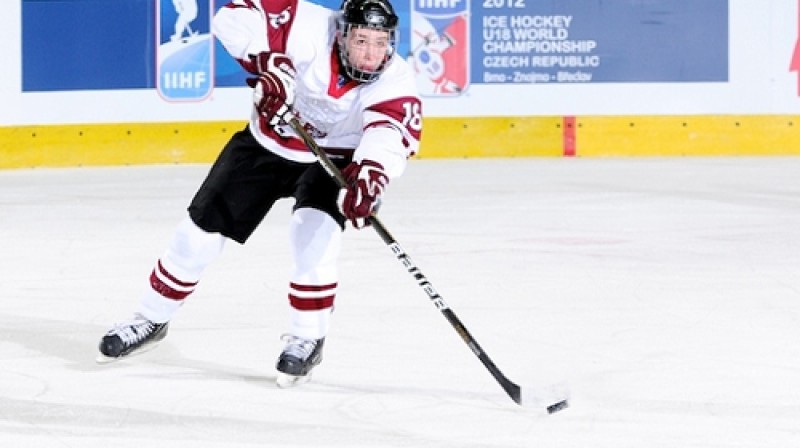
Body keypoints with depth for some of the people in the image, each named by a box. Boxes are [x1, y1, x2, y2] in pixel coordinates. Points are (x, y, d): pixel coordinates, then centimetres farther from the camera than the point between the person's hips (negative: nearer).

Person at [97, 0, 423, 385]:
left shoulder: (395, 81, -27)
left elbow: (391, 136, -43)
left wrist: (368, 177, -63)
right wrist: (268, 62, -43)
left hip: (329, 161, -1)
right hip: (265, 143, 1)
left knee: (315, 232, -28)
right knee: (201, 229, 3)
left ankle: (307, 337, -9)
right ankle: (151, 319, 25)